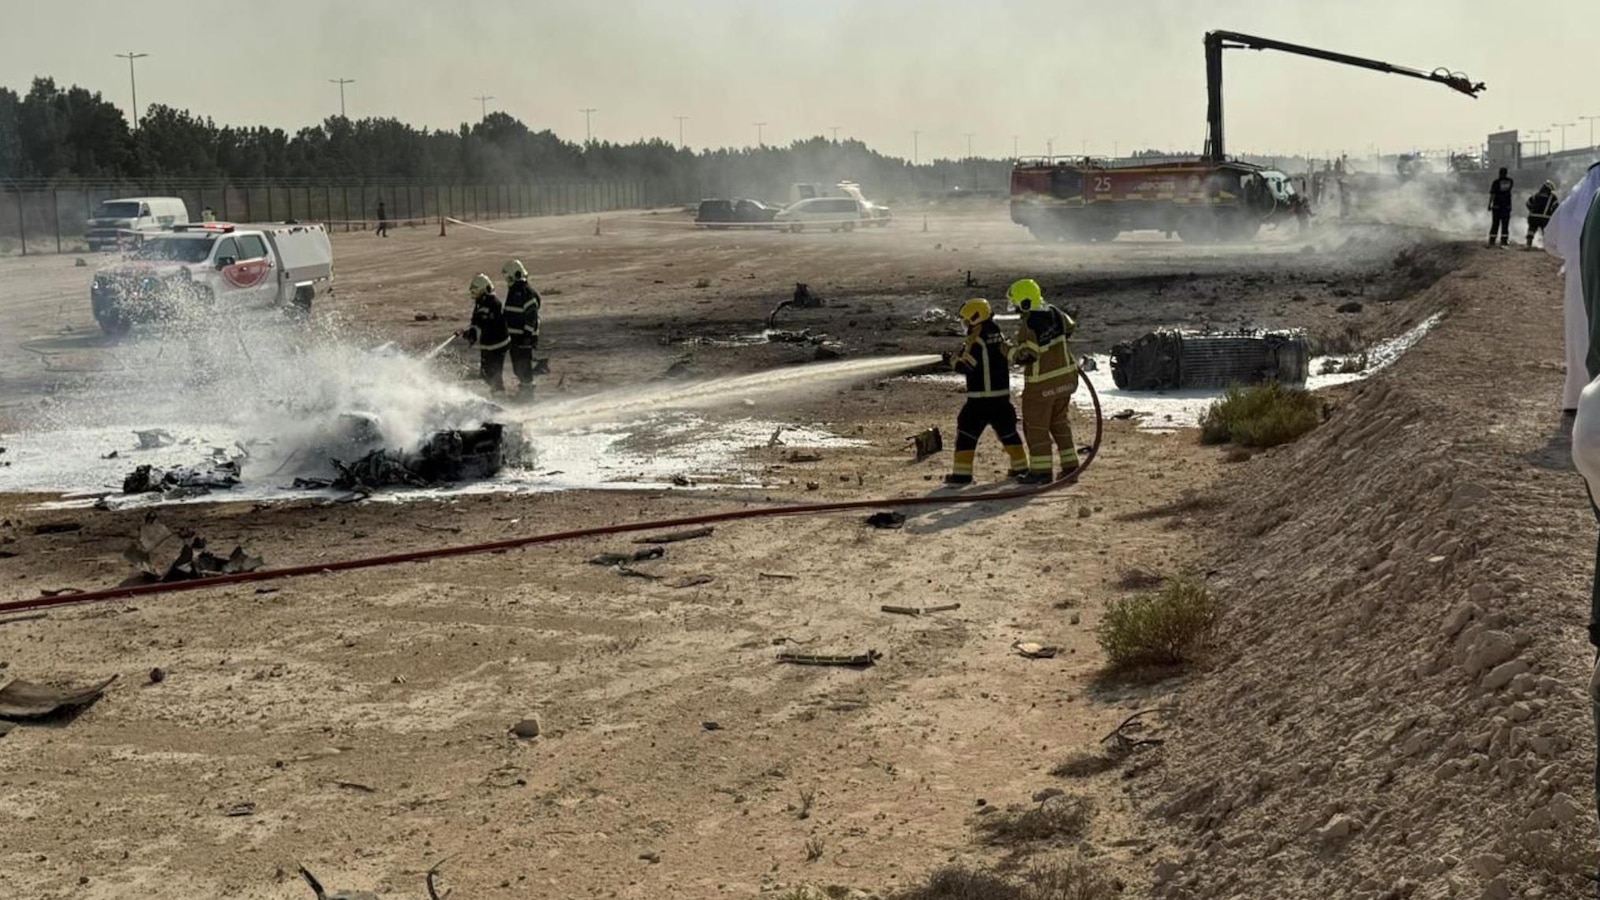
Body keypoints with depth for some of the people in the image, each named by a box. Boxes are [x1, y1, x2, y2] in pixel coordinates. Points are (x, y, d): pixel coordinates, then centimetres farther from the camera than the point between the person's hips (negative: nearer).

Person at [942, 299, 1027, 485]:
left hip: (980, 397, -7)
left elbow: (966, 366, -17)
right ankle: (1020, 467, 27)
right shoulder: (999, 337, 8)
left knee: (967, 432, -2)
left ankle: (962, 473, -7)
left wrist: (952, 359, 1)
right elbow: (1009, 359, 15)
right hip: (1002, 395, 7)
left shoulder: (975, 340, -15)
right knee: (1007, 430, 20)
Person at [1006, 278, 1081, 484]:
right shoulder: (1056, 314, 0)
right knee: (1060, 423, 18)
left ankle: (1041, 470, 10)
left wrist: (1007, 351, -6)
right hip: (1065, 377, 8)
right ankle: (1070, 466, 19)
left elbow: (1024, 356, -24)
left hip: (1041, 384, -7)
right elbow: (1070, 328, 19)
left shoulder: (1028, 327, -23)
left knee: (1036, 427, 6)